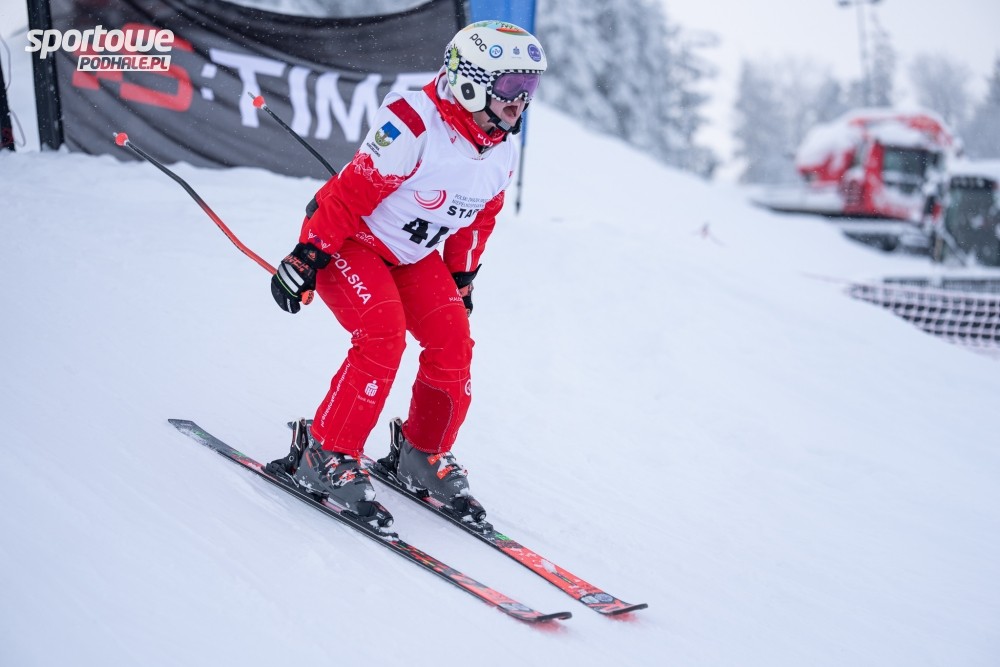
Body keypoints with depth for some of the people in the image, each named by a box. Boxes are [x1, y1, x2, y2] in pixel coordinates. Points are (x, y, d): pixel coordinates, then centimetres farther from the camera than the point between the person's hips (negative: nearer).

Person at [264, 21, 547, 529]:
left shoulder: (501, 153, -4)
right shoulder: (413, 125, -28)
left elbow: (478, 222, 11)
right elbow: (352, 192, -26)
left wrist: (461, 282, 16)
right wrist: (307, 257, -23)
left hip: (415, 257, 7)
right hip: (354, 242, -7)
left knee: (453, 346, -6)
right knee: (382, 339, -25)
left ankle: (422, 456, 14)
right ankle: (325, 456, -12)